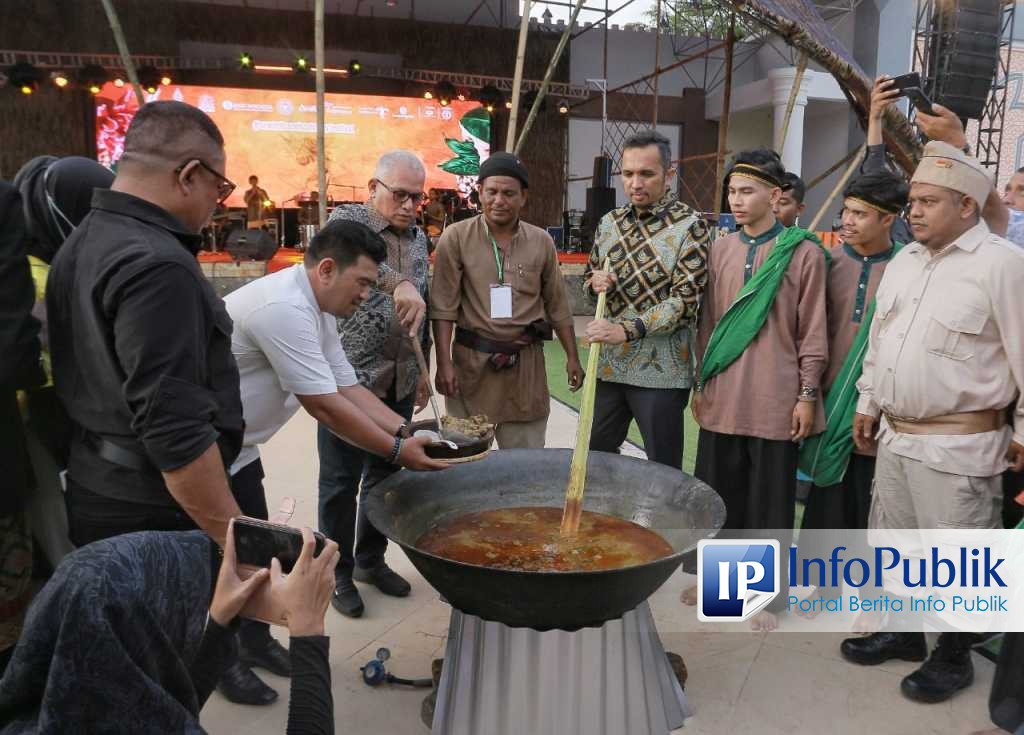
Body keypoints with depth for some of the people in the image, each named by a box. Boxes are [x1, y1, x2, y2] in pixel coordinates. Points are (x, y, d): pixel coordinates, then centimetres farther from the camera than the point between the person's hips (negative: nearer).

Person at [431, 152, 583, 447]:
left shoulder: (541, 241, 4)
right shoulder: (456, 237, -4)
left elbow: (557, 305, 11)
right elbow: (444, 306, -6)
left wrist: (572, 357, 10)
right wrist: (444, 363, -11)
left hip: (526, 362, 2)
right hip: (472, 360, -2)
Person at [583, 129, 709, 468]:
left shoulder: (689, 227, -8)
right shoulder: (609, 222, 8)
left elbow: (685, 300, -15)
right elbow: (589, 279, 19)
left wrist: (626, 330, -25)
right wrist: (596, 282, -6)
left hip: (661, 371, -5)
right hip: (608, 364, 5)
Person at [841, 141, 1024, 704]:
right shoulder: (904, 261, 10)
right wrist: (868, 403, 17)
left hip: (958, 445, -7)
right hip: (896, 433, 7)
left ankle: (953, 657, 27)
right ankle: (903, 631, 39)